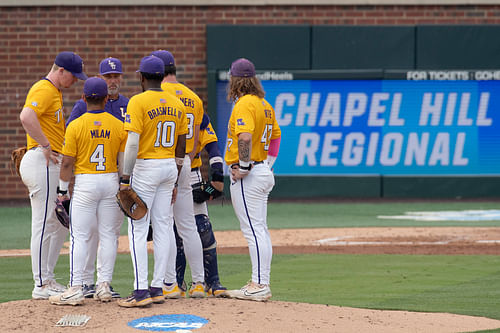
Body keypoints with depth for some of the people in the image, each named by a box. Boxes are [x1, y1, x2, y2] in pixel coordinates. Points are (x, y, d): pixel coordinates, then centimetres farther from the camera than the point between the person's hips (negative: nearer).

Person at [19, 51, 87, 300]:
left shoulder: (54, 92, 20)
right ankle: (41, 286, -5)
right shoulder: (44, 90, -13)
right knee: (44, 225, -7)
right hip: (41, 162, -11)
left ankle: (47, 279, 18)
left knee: (59, 223, 13)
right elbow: (26, 116, -30)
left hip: (51, 164, 11)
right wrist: (46, 145, -24)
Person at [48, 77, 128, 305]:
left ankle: (76, 289, -6)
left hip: (85, 184, -3)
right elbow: (124, 161, 3)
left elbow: (67, 162, -7)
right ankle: (104, 286, 9)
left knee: (79, 236, -2)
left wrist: (62, 189, 3)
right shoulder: (119, 126, 1)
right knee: (108, 235, 9)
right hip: (111, 182, 3)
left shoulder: (75, 126, -7)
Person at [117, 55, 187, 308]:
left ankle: (141, 291, -11)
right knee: (162, 226, 9)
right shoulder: (176, 104, 8)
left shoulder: (138, 102, -12)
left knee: (138, 228, -5)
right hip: (170, 167, 7)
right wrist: (174, 181, 19)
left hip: (146, 168, -7)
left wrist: (125, 178, -14)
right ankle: (158, 287, 10)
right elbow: (181, 147, 12)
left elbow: (133, 143, -19)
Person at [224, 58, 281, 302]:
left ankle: (259, 285, -12)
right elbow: (275, 136, 24)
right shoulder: (264, 105, 15)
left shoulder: (245, 104, -14)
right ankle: (260, 284, 15)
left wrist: (243, 167, -21)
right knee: (260, 230, 12)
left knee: (253, 230, -10)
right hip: (263, 173, 10)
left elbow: (245, 137, -28)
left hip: (247, 177, -10)